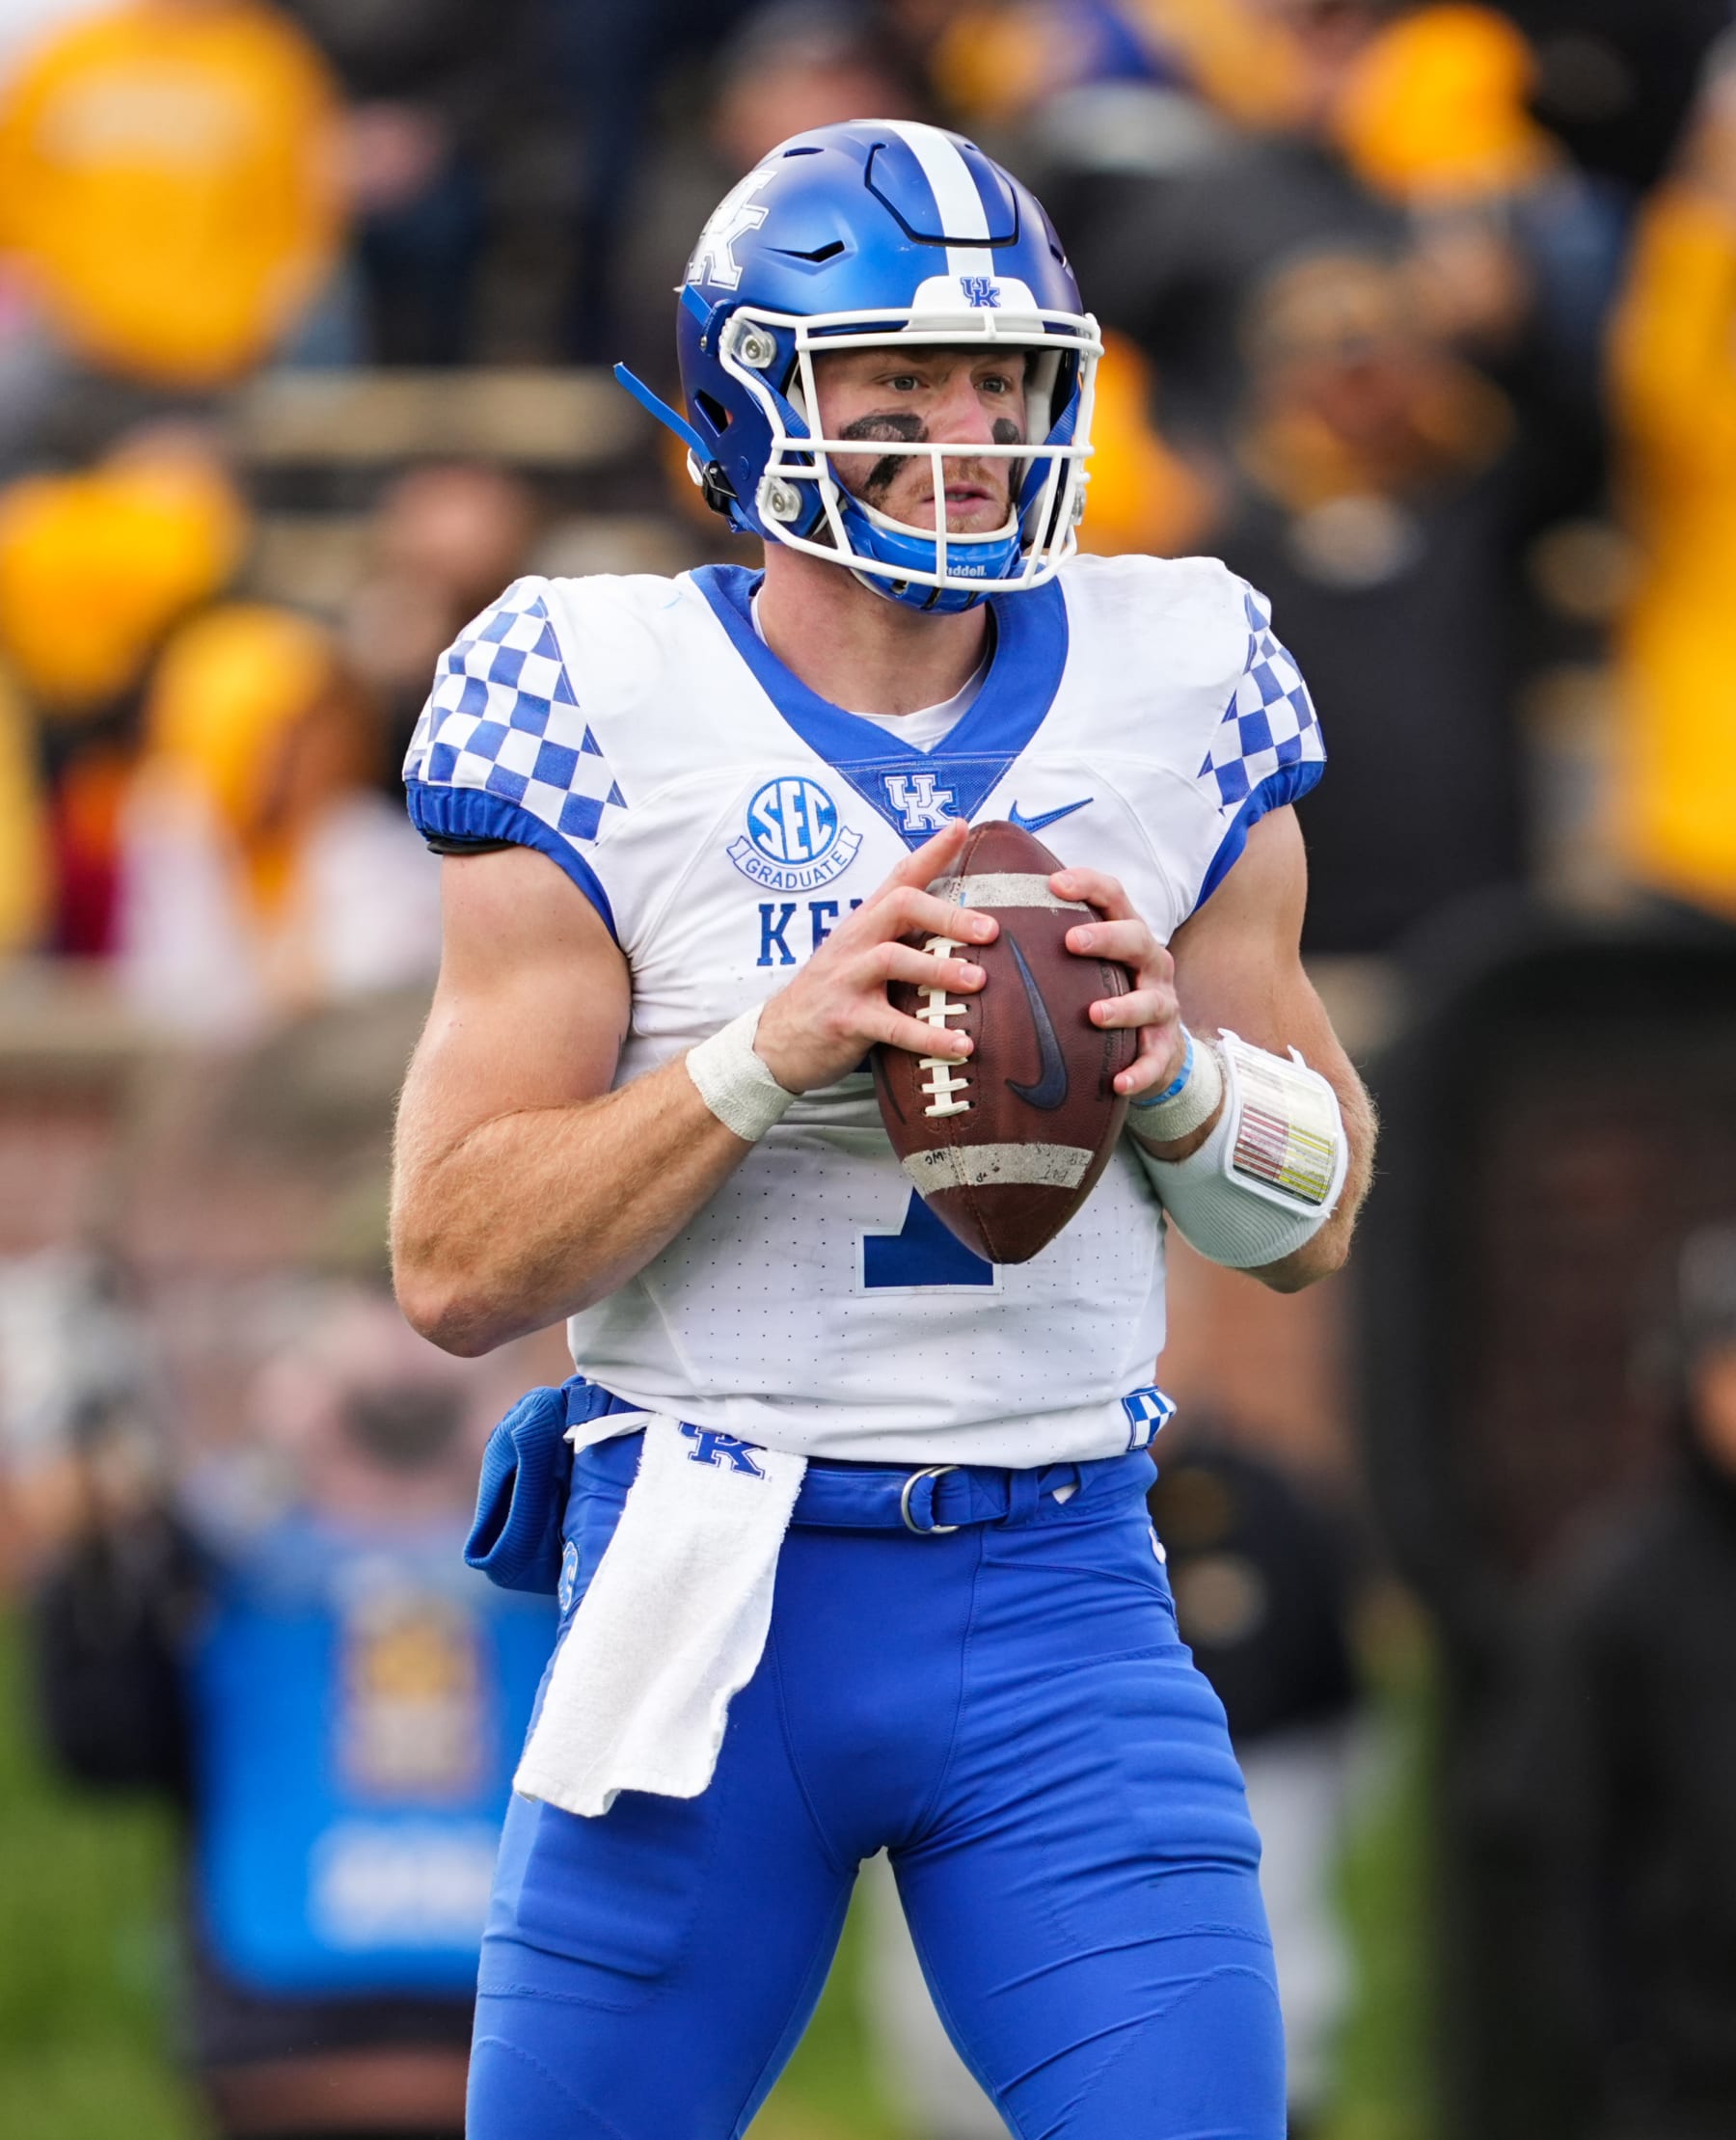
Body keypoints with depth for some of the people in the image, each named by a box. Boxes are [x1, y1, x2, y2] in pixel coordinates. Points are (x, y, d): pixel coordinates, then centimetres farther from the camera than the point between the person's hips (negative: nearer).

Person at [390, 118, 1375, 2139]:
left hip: (1059, 1593, 2)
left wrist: (1178, 1062, -11)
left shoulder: (1176, 691, 4)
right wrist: (769, 1055, -21)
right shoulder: (597, 710, -5)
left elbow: (1312, 1223, 11)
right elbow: (455, 1266, -8)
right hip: (709, 1589, -2)